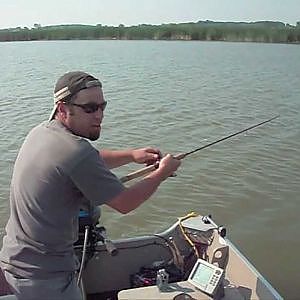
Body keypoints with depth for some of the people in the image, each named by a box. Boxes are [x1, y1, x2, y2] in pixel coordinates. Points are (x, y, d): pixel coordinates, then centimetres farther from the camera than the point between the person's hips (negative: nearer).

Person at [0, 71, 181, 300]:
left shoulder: (42, 131, 0)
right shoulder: (76, 151, -28)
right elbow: (125, 204, -18)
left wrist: (132, 156, 6)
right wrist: (162, 173, -5)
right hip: (44, 276, -9)